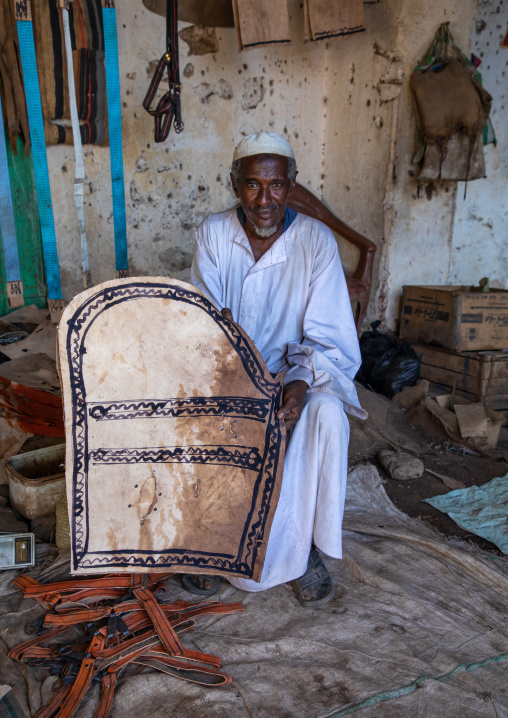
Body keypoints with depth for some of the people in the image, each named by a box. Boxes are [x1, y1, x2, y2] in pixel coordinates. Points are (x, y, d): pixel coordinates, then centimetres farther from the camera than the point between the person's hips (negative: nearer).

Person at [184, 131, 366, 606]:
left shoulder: (316, 240, -9)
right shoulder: (213, 233, -3)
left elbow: (326, 339, -11)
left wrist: (301, 381, -31)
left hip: (295, 368, -1)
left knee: (326, 415, -32)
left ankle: (299, 547, -9)